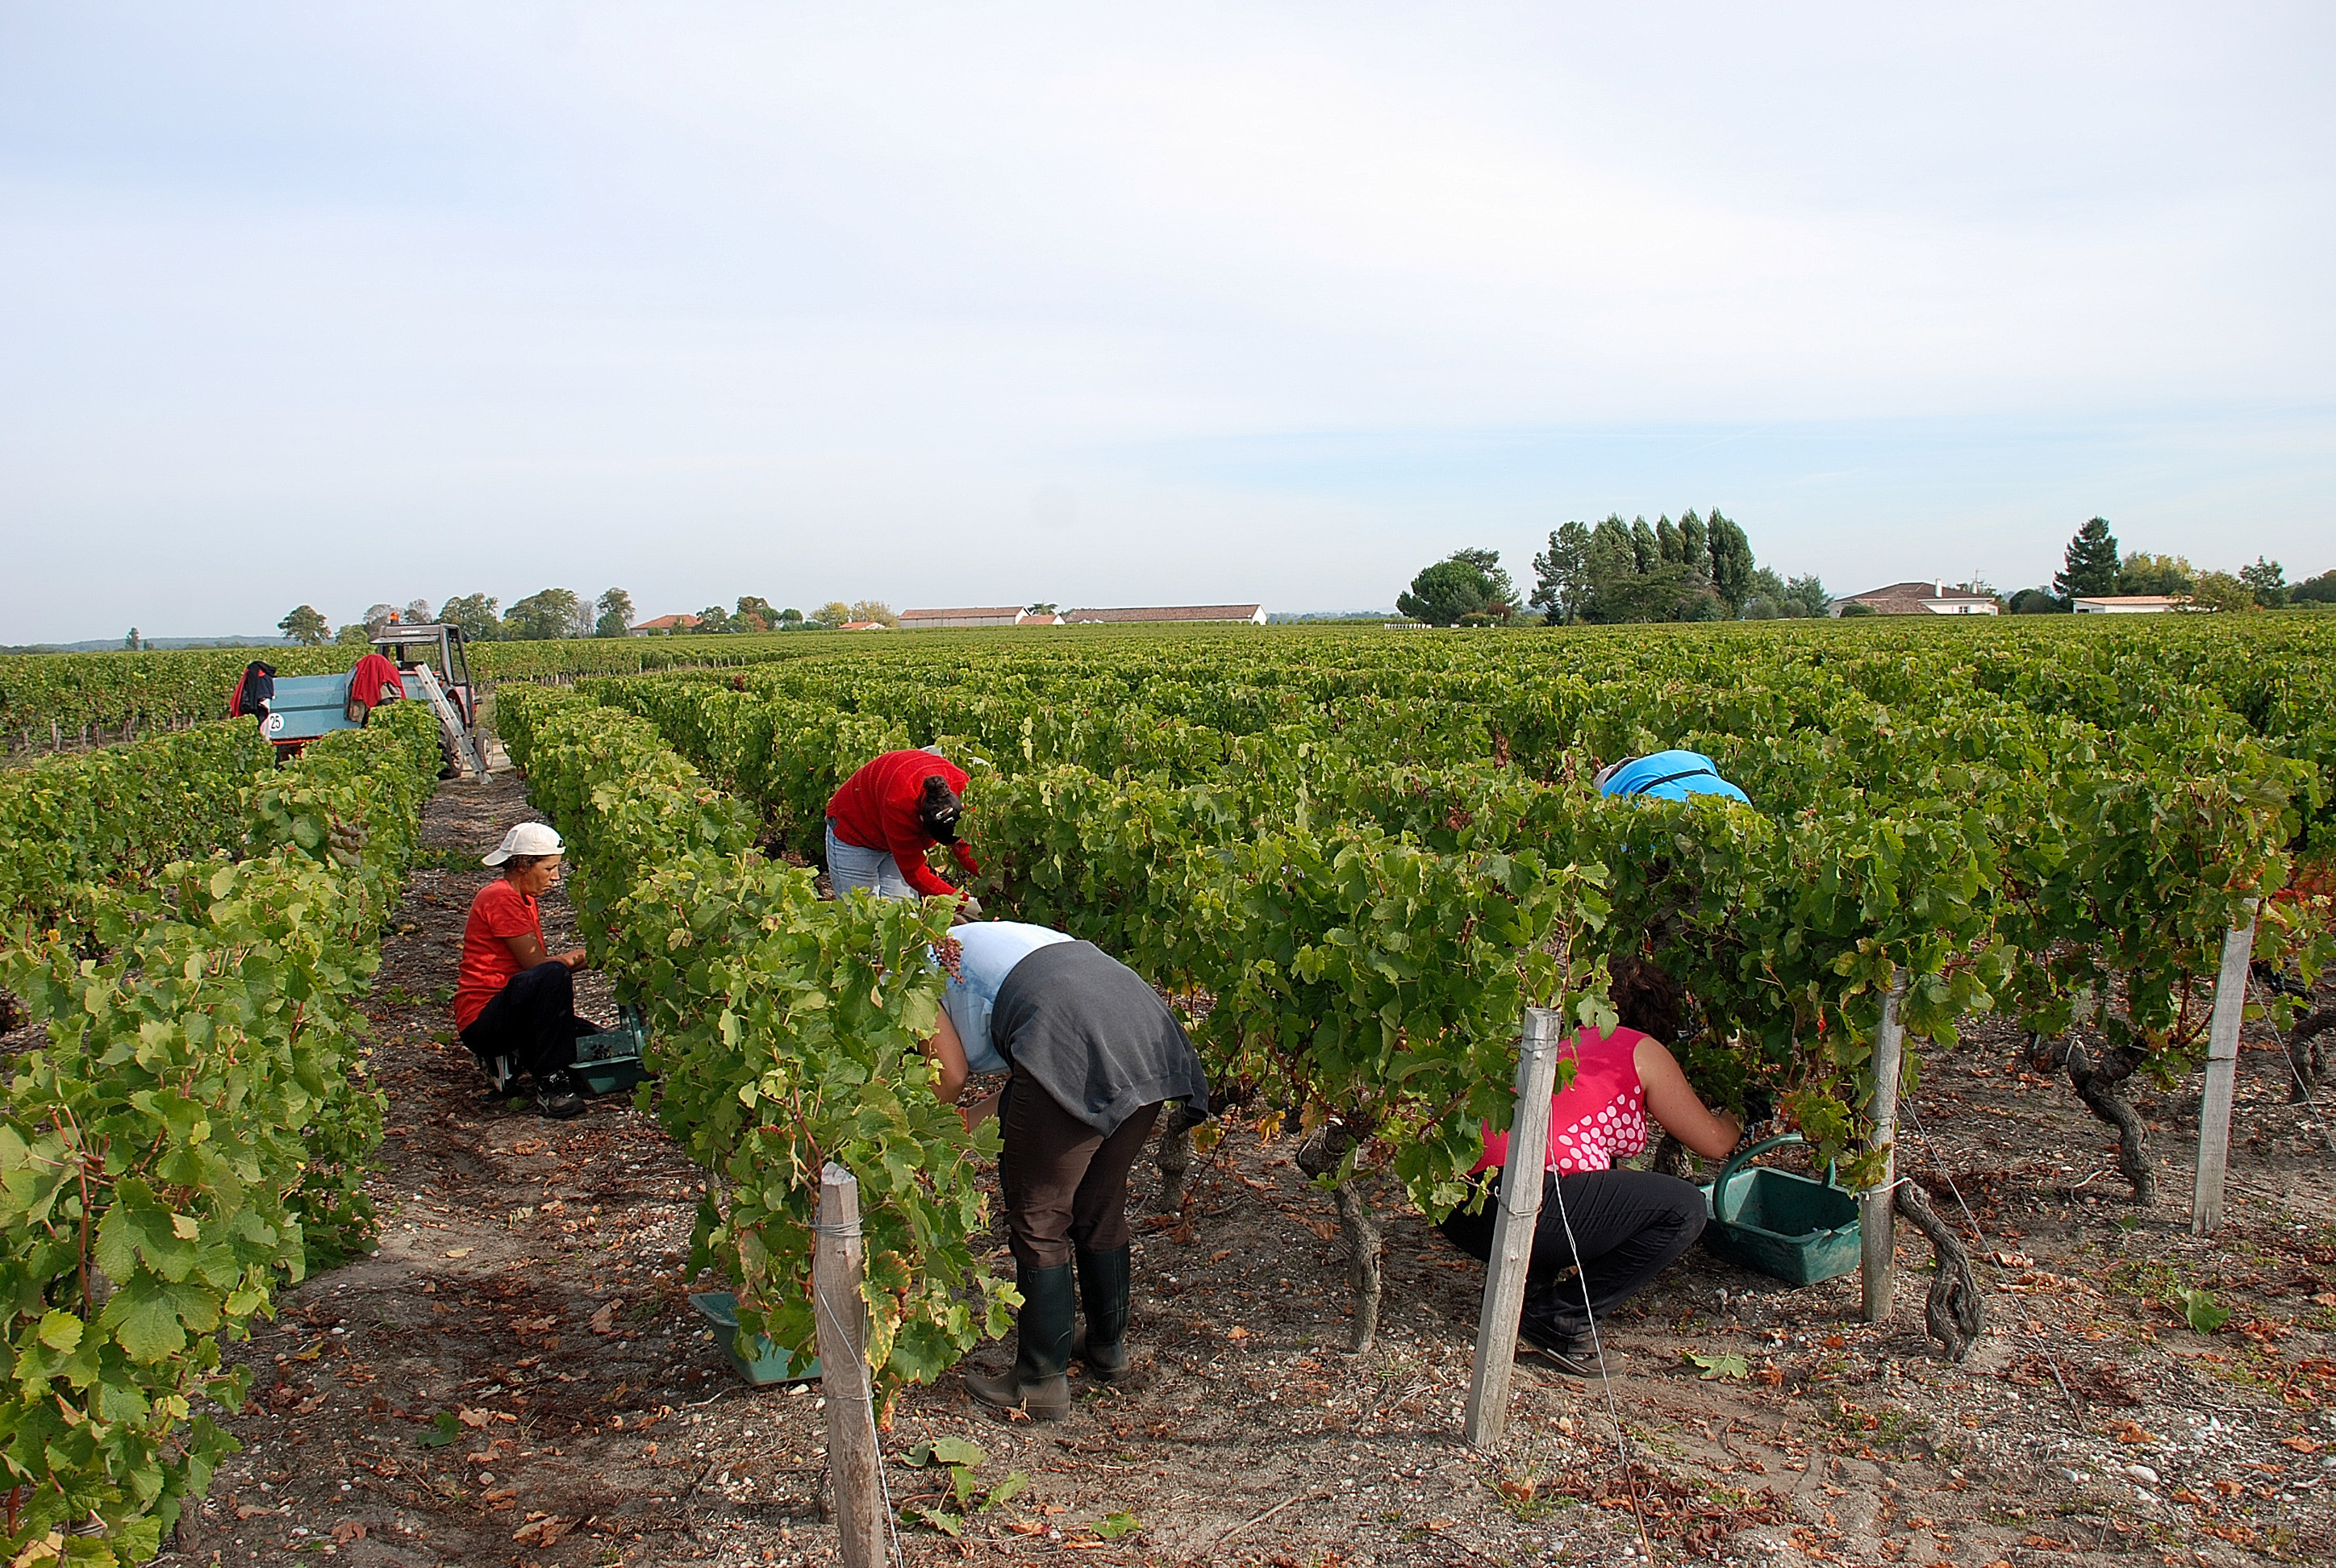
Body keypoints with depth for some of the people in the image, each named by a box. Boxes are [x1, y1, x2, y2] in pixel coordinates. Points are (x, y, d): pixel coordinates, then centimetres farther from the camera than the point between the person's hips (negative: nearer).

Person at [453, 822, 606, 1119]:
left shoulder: (524, 899, 17)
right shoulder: (501, 897, -14)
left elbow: (540, 961, 8)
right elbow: (535, 963, -19)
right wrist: (582, 957, -10)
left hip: (506, 1012, 10)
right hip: (481, 1019, -10)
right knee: (553, 976, -36)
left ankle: (510, 1059, 10)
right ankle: (550, 1085, -30)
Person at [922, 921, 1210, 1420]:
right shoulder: (984, 942, 39)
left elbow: (952, 1075, 10)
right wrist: (975, 1118, 33)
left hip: (1073, 1050, -8)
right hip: (1151, 1031, 8)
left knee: (1038, 1219, 7)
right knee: (1102, 1207, 23)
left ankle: (1040, 1382, 17)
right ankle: (1109, 1349, 37)